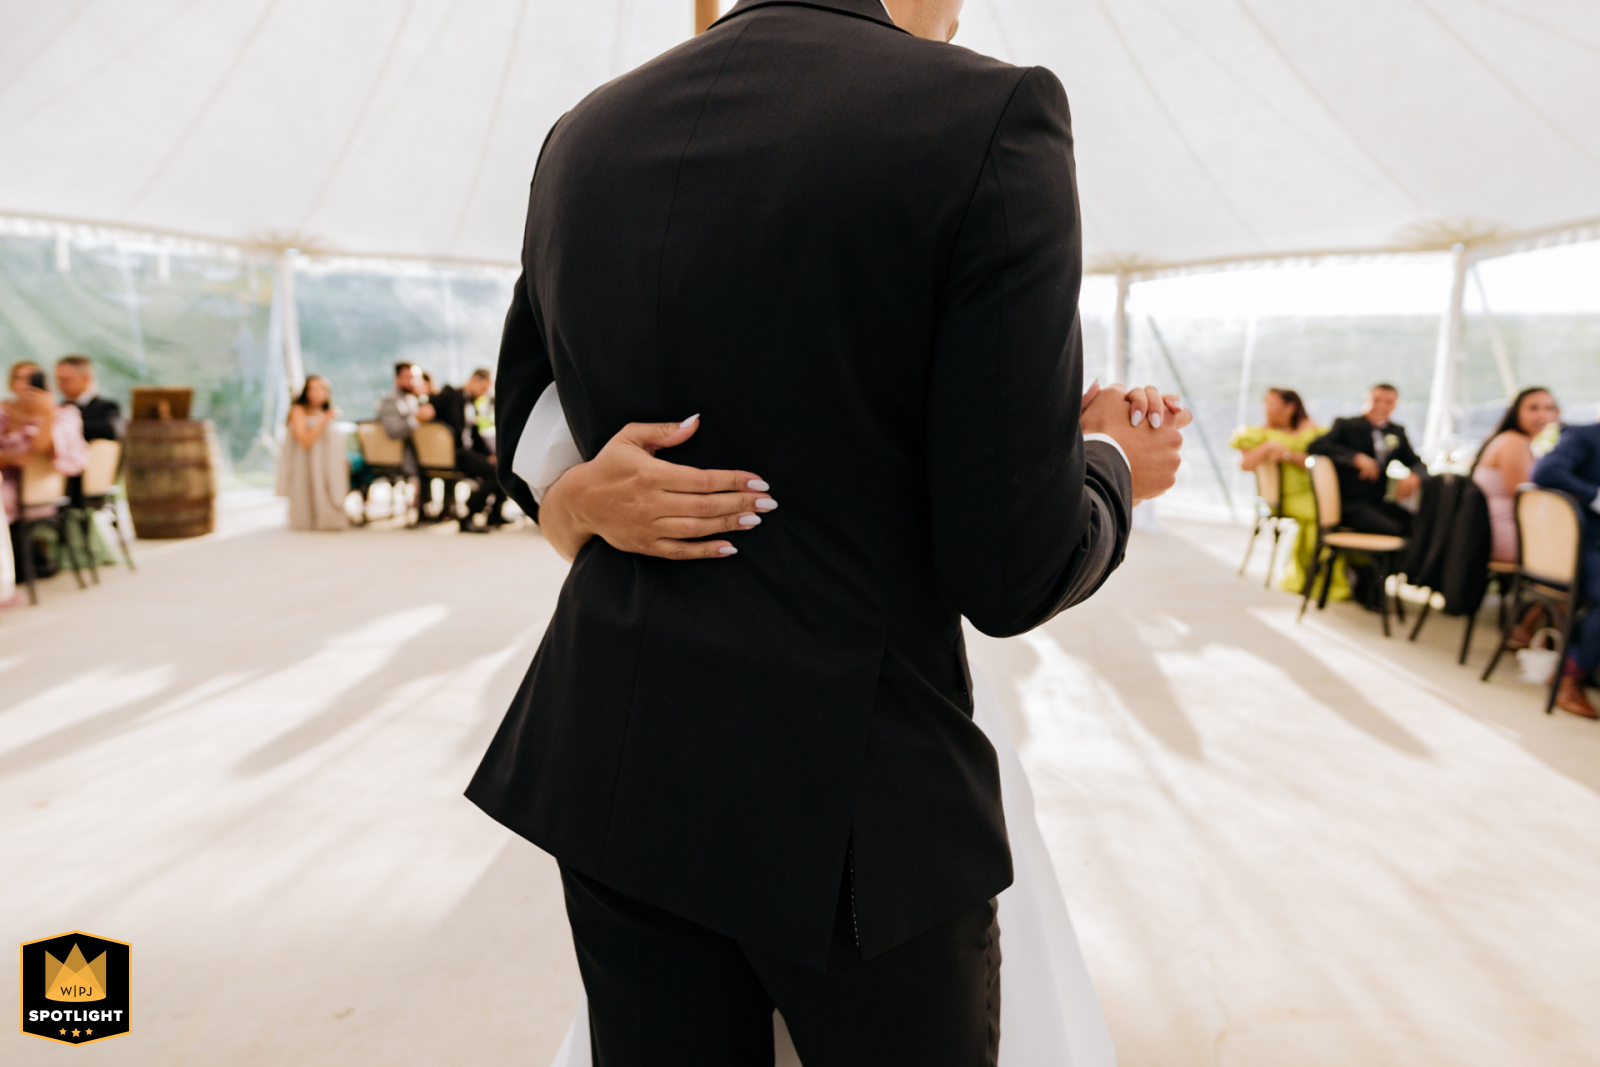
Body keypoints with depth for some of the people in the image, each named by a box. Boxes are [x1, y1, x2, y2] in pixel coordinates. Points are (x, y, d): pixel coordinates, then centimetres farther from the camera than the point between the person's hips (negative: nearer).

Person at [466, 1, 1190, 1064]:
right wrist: (1113, 467, 4)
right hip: (853, 793, -4)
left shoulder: (583, 134, 3)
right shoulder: (990, 115, -15)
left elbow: (528, 449, 13)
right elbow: (1012, 573, -14)